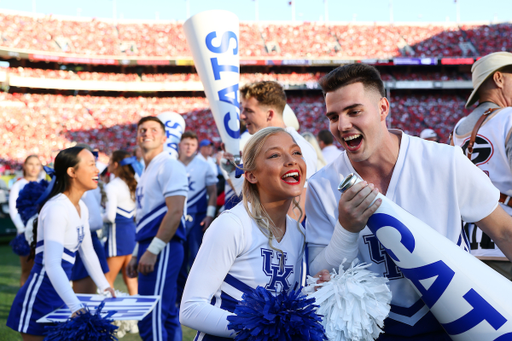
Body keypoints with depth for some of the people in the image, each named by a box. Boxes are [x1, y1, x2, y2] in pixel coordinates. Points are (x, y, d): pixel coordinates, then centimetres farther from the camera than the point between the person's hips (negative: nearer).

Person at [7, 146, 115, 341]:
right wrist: (75, 307, -38)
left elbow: (88, 253, 22)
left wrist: (105, 287, 21)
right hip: (39, 298, -9)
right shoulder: (57, 208, -20)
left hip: (59, 299, 9)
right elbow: (52, 265, -29)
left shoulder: (81, 208, 8)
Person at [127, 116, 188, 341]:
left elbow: (175, 212, -18)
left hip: (163, 249, -10)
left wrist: (152, 251, -21)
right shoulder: (147, 171, 20)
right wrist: (136, 254, 20)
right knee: (166, 315, 12)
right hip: (148, 248, 10)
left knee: (151, 317, -14)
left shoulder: (169, 166, -9)